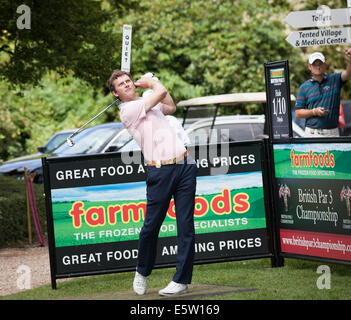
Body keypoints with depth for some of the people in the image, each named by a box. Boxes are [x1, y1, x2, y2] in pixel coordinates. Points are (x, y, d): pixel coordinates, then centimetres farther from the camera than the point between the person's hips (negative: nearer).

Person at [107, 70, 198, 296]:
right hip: (160, 171, -6)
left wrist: (149, 81, 33)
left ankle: (181, 280, 2)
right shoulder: (128, 109, -3)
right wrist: (151, 82, 13)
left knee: (186, 225, -1)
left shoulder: (148, 103, 21)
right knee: (151, 226, -3)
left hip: (184, 165, 6)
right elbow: (160, 92, -8)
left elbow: (171, 107, 42)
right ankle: (142, 272, 20)